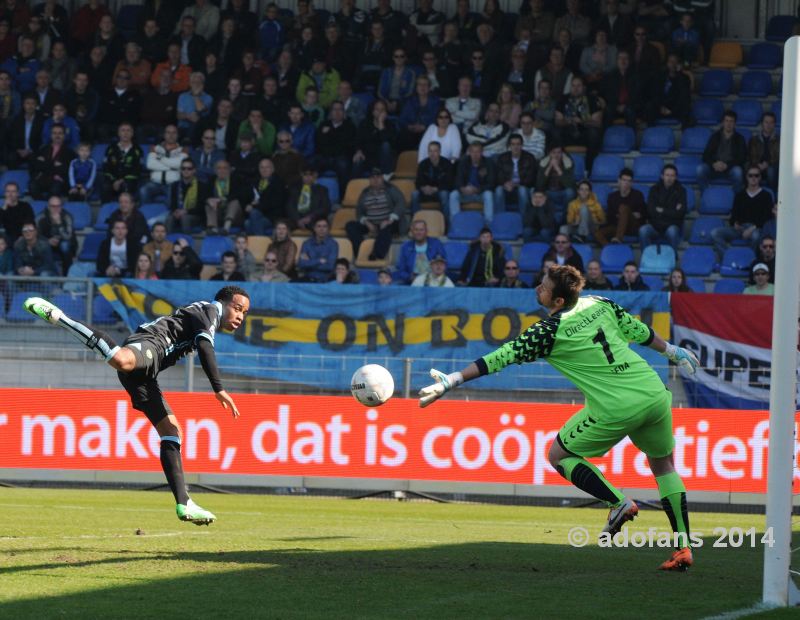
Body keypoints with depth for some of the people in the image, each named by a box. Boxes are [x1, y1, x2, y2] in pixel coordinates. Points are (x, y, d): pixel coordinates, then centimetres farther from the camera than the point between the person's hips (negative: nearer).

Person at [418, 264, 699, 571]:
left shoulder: (551, 331, -9)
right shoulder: (601, 304, 8)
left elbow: (501, 357, -11)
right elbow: (638, 330, 20)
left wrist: (451, 381, -11)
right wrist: (674, 352, 38)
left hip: (616, 409, -6)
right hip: (655, 394, 6)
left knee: (559, 455, 13)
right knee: (663, 465, 23)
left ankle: (618, 502, -2)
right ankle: (683, 548, 14)